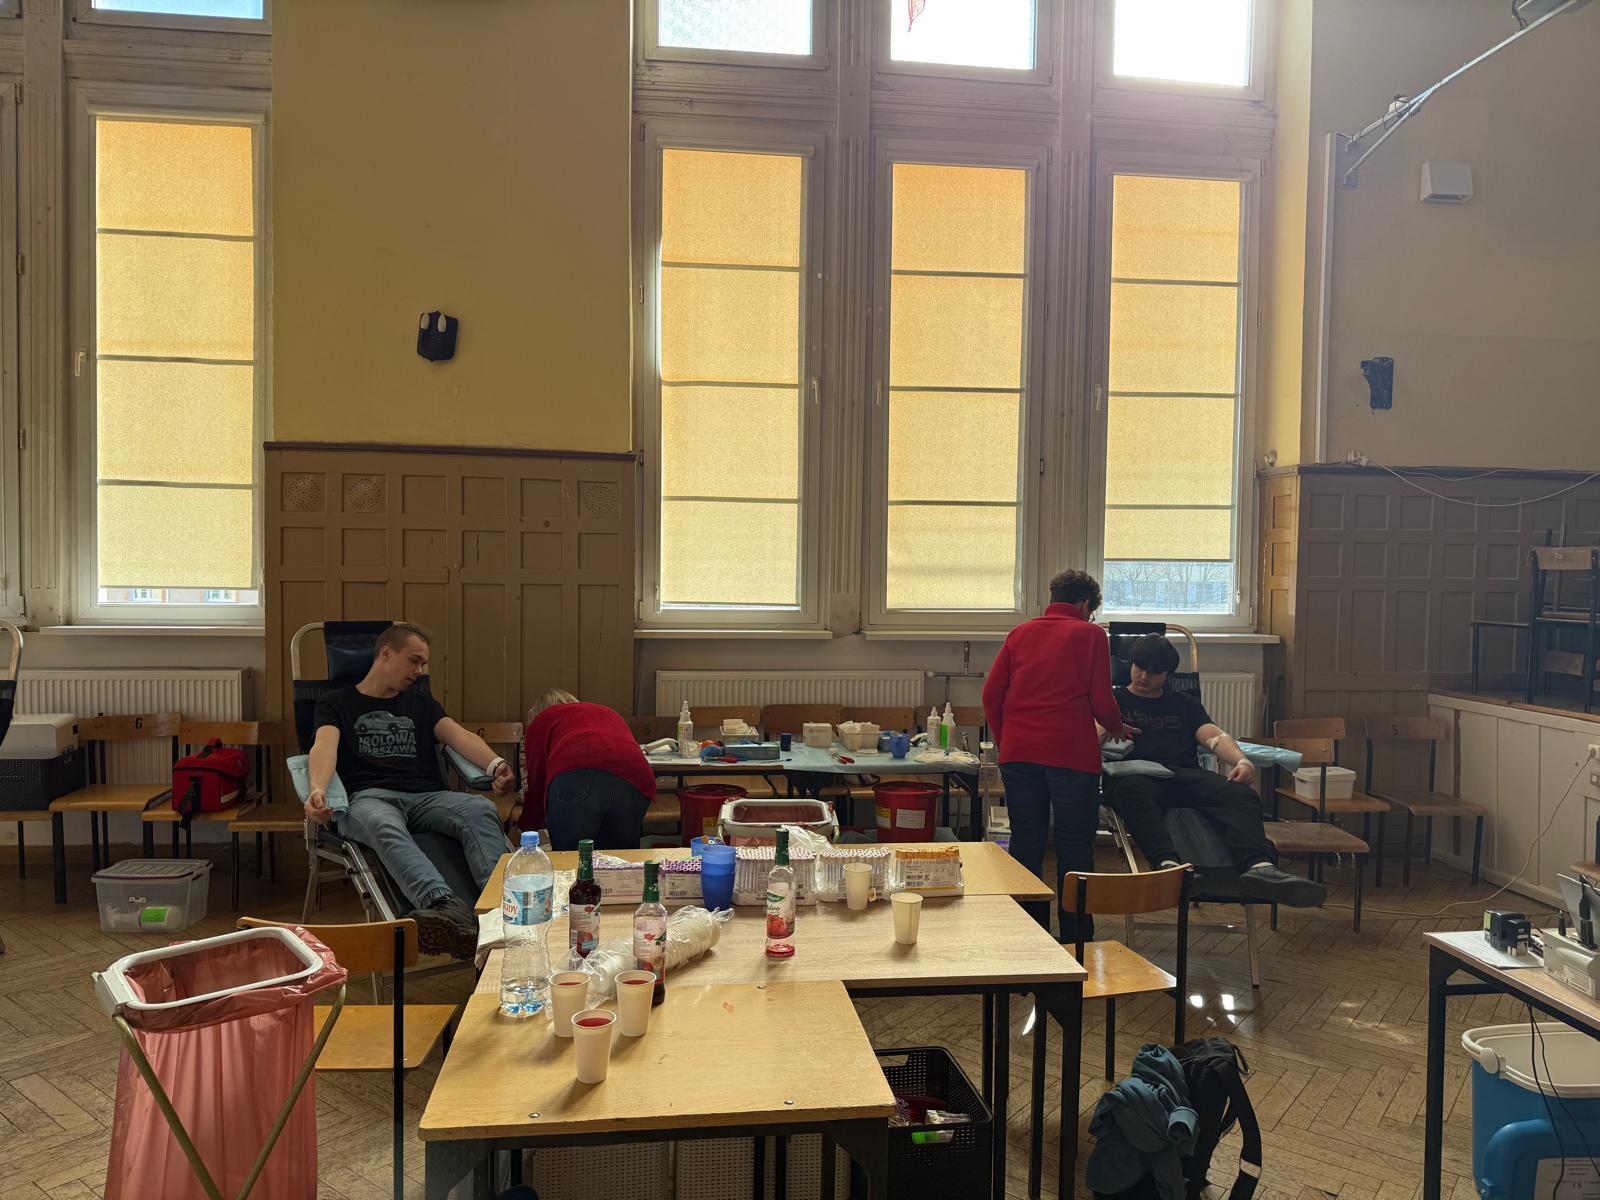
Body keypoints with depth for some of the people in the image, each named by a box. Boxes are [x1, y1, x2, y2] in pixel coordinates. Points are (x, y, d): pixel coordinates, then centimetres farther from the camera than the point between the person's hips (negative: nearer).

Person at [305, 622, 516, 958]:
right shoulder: (337, 703, 19)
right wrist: (317, 790, -26)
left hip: (427, 797, 3)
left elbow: (458, 735, 9)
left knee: (482, 810, -30)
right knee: (384, 825, -39)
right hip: (370, 797, -3)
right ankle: (447, 906, -63)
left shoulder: (421, 702, 28)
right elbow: (325, 747, -2)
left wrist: (495, 764, -14)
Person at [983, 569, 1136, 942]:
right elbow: (1102, 702, -2)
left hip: (1019, 754, 4)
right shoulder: (1090, 634, 3)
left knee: (1025, 848, 10)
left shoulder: (1019, 633, 13)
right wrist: (1117, 727, 18)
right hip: (1072, 755, -4)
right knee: (1074, 853, 5)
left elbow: (991, 694, 8)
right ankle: (1076, 947, 9)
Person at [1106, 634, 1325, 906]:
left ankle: (1258, 866, -56)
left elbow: (1215, 737, 15)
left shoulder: (1186, 704, 32)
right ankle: (1168, 864, -63)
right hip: (1136, 774, -3)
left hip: (1187, 774, 3)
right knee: (1134, 791, -42)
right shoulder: (1114, 700, 25)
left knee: (1240, 794, -29)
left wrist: (1241, 760, -7)